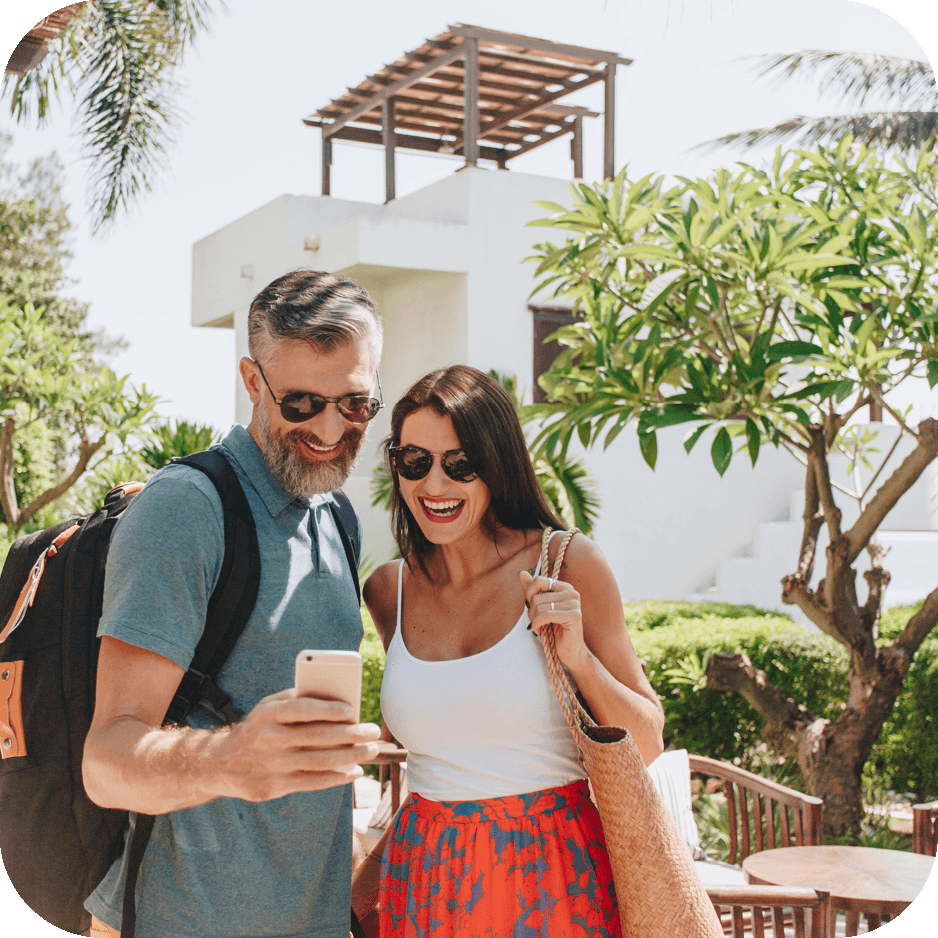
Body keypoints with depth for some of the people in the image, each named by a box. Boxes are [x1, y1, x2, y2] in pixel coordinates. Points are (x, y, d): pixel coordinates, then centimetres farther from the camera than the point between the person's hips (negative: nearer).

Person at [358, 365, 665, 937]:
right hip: (427, 881, 3)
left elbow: (648, 745, -5)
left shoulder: (569, 565, -8)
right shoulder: (387, 591, 2)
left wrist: (578, 657, -19)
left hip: (552, 874, -3)